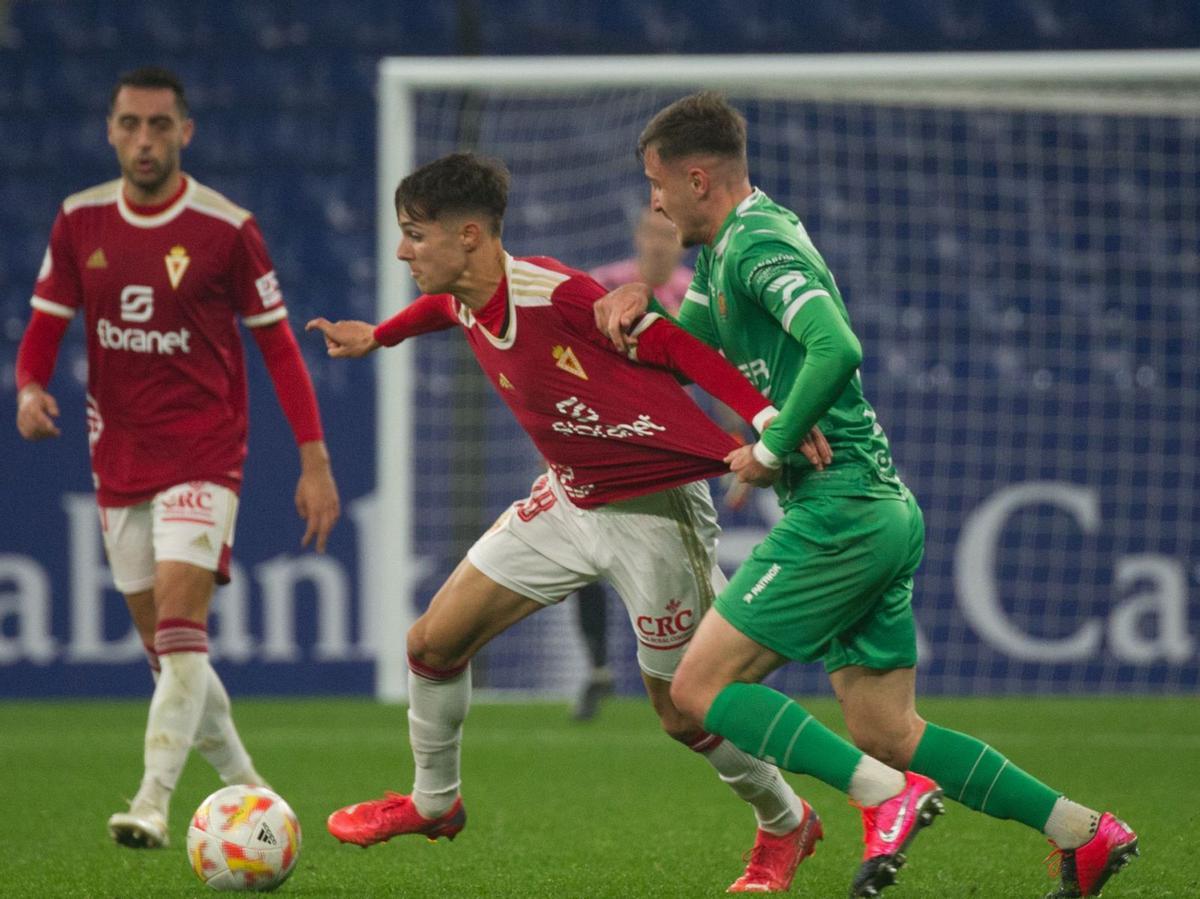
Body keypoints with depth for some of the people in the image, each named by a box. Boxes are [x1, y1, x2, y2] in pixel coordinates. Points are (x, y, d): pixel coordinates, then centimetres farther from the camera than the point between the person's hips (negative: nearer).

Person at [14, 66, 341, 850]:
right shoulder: (81, 222, 2)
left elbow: (278, 344, -3)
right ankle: (242, 784, 26)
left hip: (203, 455, -5)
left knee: (180, 626, -20)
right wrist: (32, 389, -14)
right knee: (164, 645, 10)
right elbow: (47, 324, 9)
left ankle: (154, 802, -25)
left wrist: (315, 461, -6)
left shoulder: (226, 229, -9)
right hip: (119, 459, 5)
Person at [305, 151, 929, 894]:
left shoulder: (556, 295, -28)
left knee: (682, 708, 1)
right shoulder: (463, 307, -4)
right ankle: (433, 801, 30)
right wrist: (377, 336, 37)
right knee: (434, 642, 6)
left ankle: (785, 822, 27)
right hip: (569, 500, 8)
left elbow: (674, 346, -24)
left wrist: (766, 419, -34)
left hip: (652, 512, -8)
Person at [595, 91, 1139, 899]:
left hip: (837, 512, -10)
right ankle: (1082, 831, 5)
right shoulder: (729, 246, 18)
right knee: (886, 732, 9)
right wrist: (638, 304, 10)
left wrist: (771, 448, -19)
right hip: (882, 511, 10)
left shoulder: (758, 244, -13)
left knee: (700, 689, -8)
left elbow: (837, 350, -29)